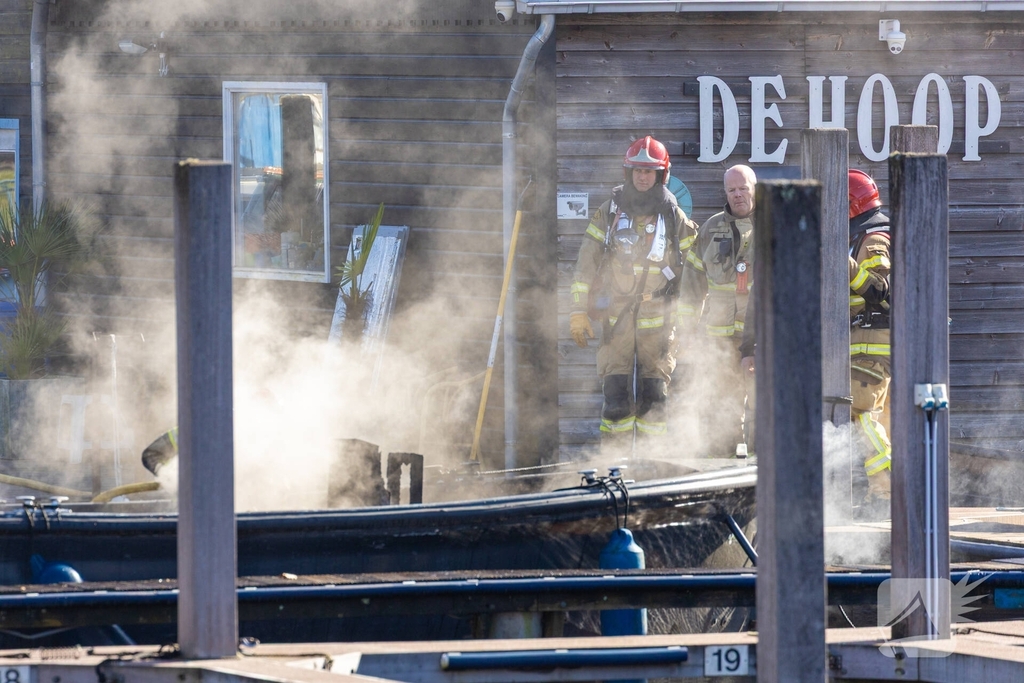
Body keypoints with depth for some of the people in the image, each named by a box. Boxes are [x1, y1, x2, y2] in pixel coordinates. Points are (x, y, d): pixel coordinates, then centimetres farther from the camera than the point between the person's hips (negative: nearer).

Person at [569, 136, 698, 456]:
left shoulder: (674, 217, 4)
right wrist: (578, 312, 0)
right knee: (616, 393, -7)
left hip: (657, 318, 0)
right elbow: (586, 264, 6)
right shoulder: (610, 213, 4)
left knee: (653, 395, 0)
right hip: (616, 317, 0)